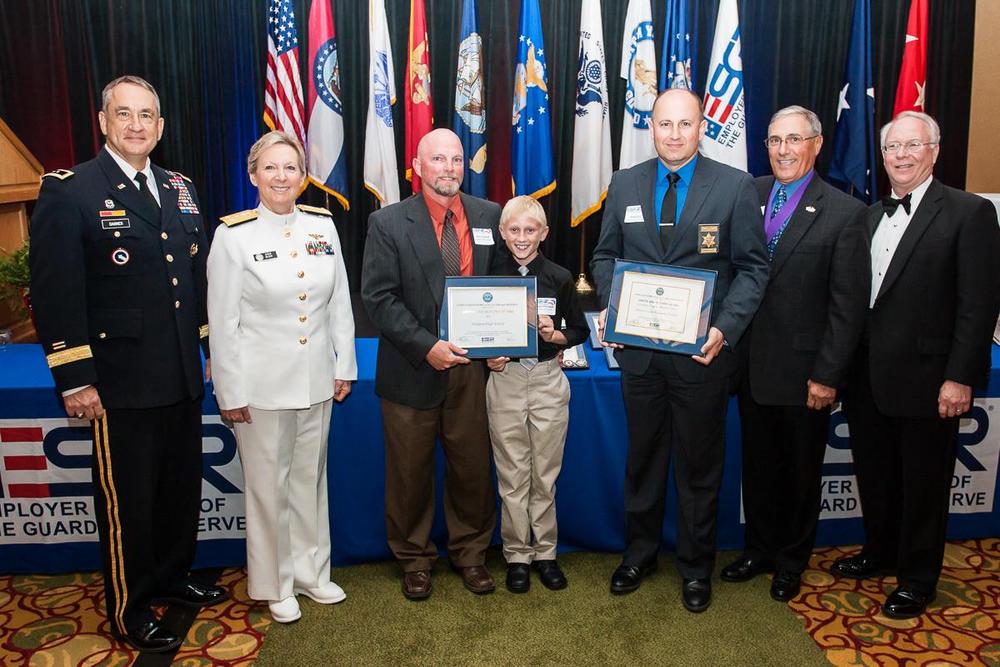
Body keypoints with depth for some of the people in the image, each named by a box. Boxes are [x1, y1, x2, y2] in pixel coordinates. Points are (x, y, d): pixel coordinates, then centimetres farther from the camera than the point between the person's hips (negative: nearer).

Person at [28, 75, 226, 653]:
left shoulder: (181, 189, 11)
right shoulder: (68, 191, -8)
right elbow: (55, 292, -12)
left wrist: (213, 347, 12)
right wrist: (74, 379, -14)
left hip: (183, 377, 6)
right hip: (120, 383, -6)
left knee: (182, 486, 18)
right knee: (127, 499, 8)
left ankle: (172, 577, 40)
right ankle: (129, 610, 27)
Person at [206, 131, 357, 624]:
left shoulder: (322, 225, 2)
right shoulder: (234, 234, -9)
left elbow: (340, 302, 8)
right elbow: (223, 321, -7)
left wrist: (344, 366, 8)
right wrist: (230, 393, -7)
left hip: (316, 380, 4)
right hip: (262, 383, -3)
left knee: (310, 477, 16)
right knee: (268, 484, 9)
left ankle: (310, 571, 35)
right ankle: (274, 585, 28)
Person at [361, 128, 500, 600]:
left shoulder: (489, 216, 4)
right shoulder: (389, 223, -4)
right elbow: (378, 297, -9)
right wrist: (427, 347, -18)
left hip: (472, 367, 2)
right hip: (413, 368, -2)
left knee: (473, 468, 13)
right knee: (410, 472, 11)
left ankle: (471, 553, 34)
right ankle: (414, 560, 32)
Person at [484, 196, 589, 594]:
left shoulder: (559, 278, 1)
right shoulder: (491, 276, 0)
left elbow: (580, 331, 8)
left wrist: (556, 335, -11)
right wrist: (488, 357, -10)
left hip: (549, 380, 0)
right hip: (505, 379, 0)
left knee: (546, 474, 8)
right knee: (512, 475, 6)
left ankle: (545, 553, 23)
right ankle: (517, 555, 20)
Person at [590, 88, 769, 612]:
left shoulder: (735, 186, -4)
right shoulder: (624, 184, 4)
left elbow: (753, 268, -4)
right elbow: (605, 255, 10)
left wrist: (725, 328, -18)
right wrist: (609, 308, -9)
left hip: (703, 351, -2)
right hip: (638, 348, 3)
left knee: (700, 463, 11)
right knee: (643, 456, 16)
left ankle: (696, 567, 30)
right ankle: (639, 552, 36)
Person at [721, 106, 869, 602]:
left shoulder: (844, 213, -9)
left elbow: (849, 304, -10)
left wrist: (827, 375, -12)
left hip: (803, 371, -3)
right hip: (752, 363, 3)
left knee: (801, 470, 15)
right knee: (758, 464, 18)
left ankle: (792, 561, 35)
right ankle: (759, 549, 37)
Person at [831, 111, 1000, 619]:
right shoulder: (870, 216, 11)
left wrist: (959, 378, -16)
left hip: (925, 380, -6)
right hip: (868, 379, 6)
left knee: (923, 485, 9)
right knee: (874, 476, 19)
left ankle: (917, 579, 27)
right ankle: (879, 553, 40)